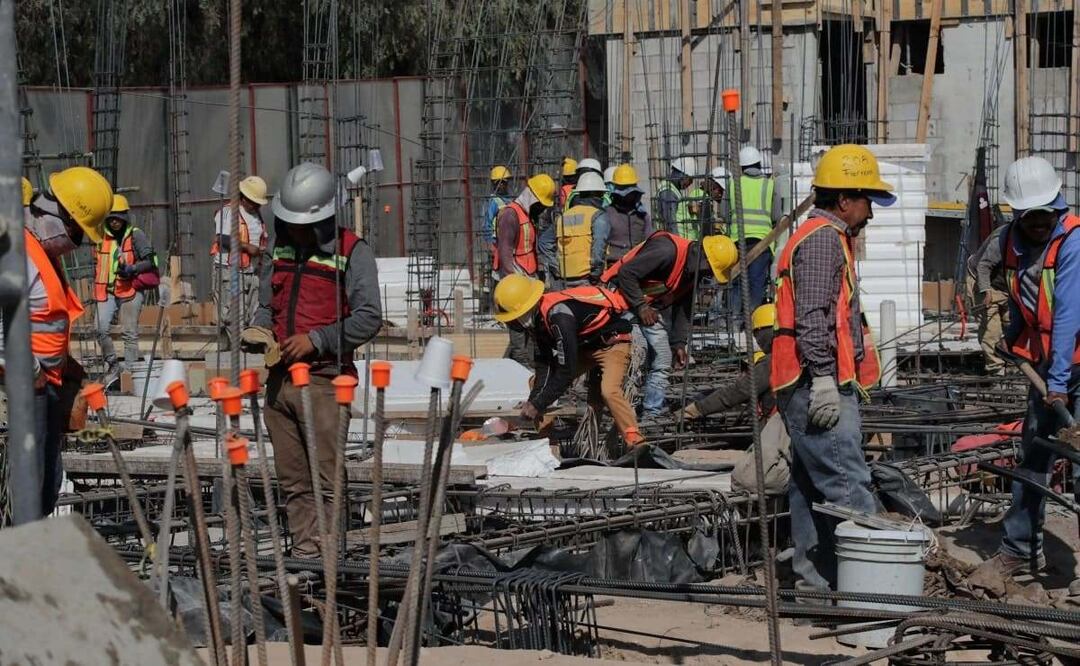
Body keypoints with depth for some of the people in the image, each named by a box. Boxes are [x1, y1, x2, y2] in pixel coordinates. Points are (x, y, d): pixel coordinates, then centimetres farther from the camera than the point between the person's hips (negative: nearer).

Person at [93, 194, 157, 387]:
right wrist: (96, 291, 20)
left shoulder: (136, 235, -1)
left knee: (129, 332, -2)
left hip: (130, 290, -4)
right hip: (107, 291, 4)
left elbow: (151, 261, -6)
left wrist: (133, 269, -22)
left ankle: (130, 369, 4)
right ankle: (111, 366, 6)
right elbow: (98, 265, 24)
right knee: (101, 329, -9)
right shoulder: (103, 237, 14)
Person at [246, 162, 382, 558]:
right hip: (280, 377, 6)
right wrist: (256, 332, 1)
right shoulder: (280, 248, 15)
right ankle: (303, 548, 14)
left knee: (326, 477, -7)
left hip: (324, 380, -6)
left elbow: (368, 319, -10)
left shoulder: (352, 253, -4)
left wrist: (316, 340, -15)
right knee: (292, 478, 8)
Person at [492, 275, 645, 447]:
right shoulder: (537, 315, -8)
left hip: (612, 343, -10)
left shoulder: (559, 316, -36)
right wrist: (533, 399, -17)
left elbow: (567, 371, -34)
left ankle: (637, 444, -29)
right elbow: (545, 363, -5)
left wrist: (538, 405, -28)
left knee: (609, 391, -33)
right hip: (585, 345, 10)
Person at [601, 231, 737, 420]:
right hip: (622, 295, -9)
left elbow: (683, 307, 7)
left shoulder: (695, 272, -1)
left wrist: (679, 343, 1)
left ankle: (652, 414, 8)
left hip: (650, 306, 9)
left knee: (662, 361, 4)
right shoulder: (668, 250, -30)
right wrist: (640, 306, -33)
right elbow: (626, 273, -30)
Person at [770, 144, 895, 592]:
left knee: (812, 487, 10)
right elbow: (813, 316, -19)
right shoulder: (823, 239, -10)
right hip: (820, 388, -11)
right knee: (848, 484, -14)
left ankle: (815, 580, 13)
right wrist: (824, 378, -23)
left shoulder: (825, 238, 25)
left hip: (818, 389, 11)